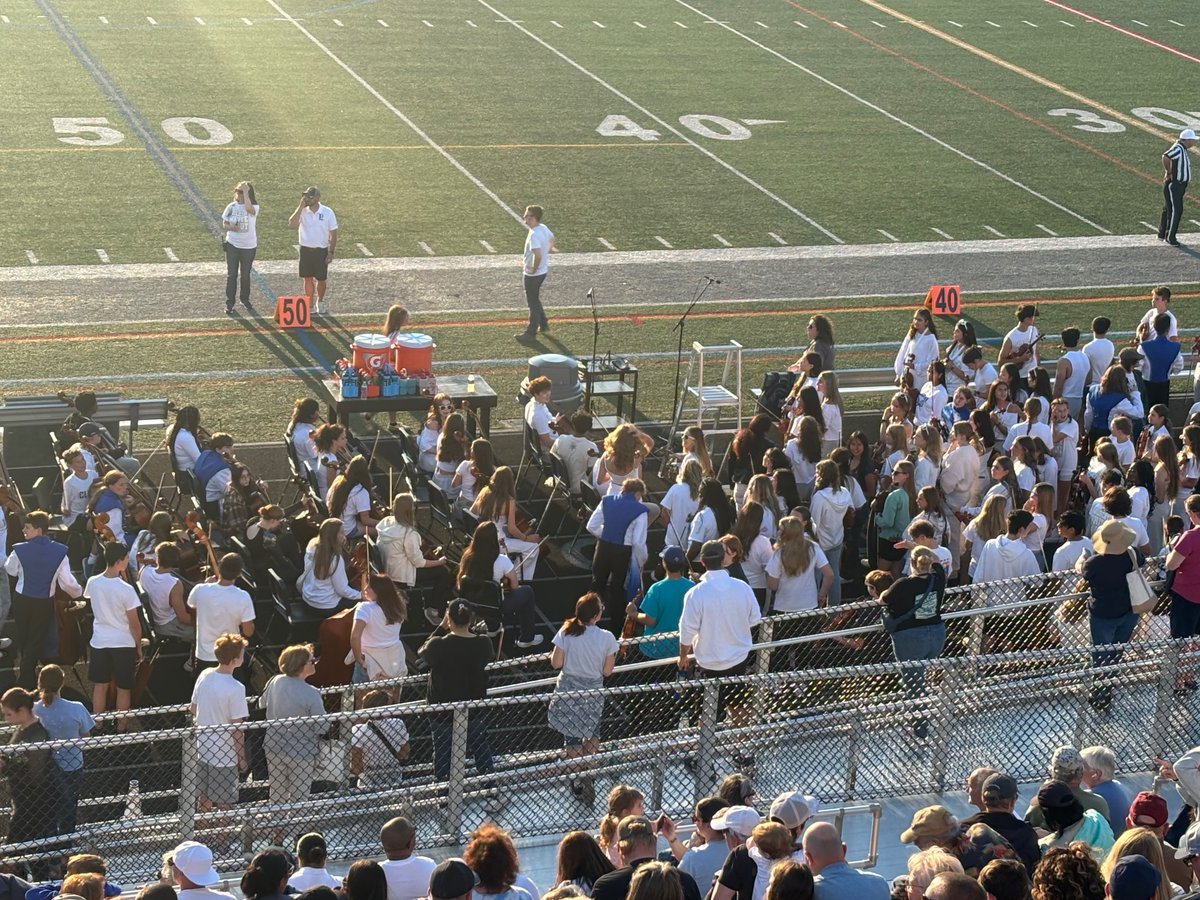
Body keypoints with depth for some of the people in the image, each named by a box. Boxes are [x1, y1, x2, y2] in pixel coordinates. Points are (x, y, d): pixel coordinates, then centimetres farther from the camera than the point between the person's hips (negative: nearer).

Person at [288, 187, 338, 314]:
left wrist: (331, 253, -6)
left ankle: (320, 302, 32)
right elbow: (291, 225, -21)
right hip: (305, 250, 1)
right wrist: (301, 207, -22)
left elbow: (333, 234, -3)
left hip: (321, 251, -1)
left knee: (321, 279, 10)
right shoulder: (302, 211, -5)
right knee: (307, 279, 6)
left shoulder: (327, 213, -8)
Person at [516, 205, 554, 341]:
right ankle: (543, 324, 36)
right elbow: (552, 238, 22)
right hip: (543, 271, 9)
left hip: (533, 274, -9)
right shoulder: (543, 228, 0)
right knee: (535, 299, 25)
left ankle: (531, 332, 16)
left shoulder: (534, 235, -29)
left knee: (533, 303, 4)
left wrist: (533, 269, -23)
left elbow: (538, 255, -38)